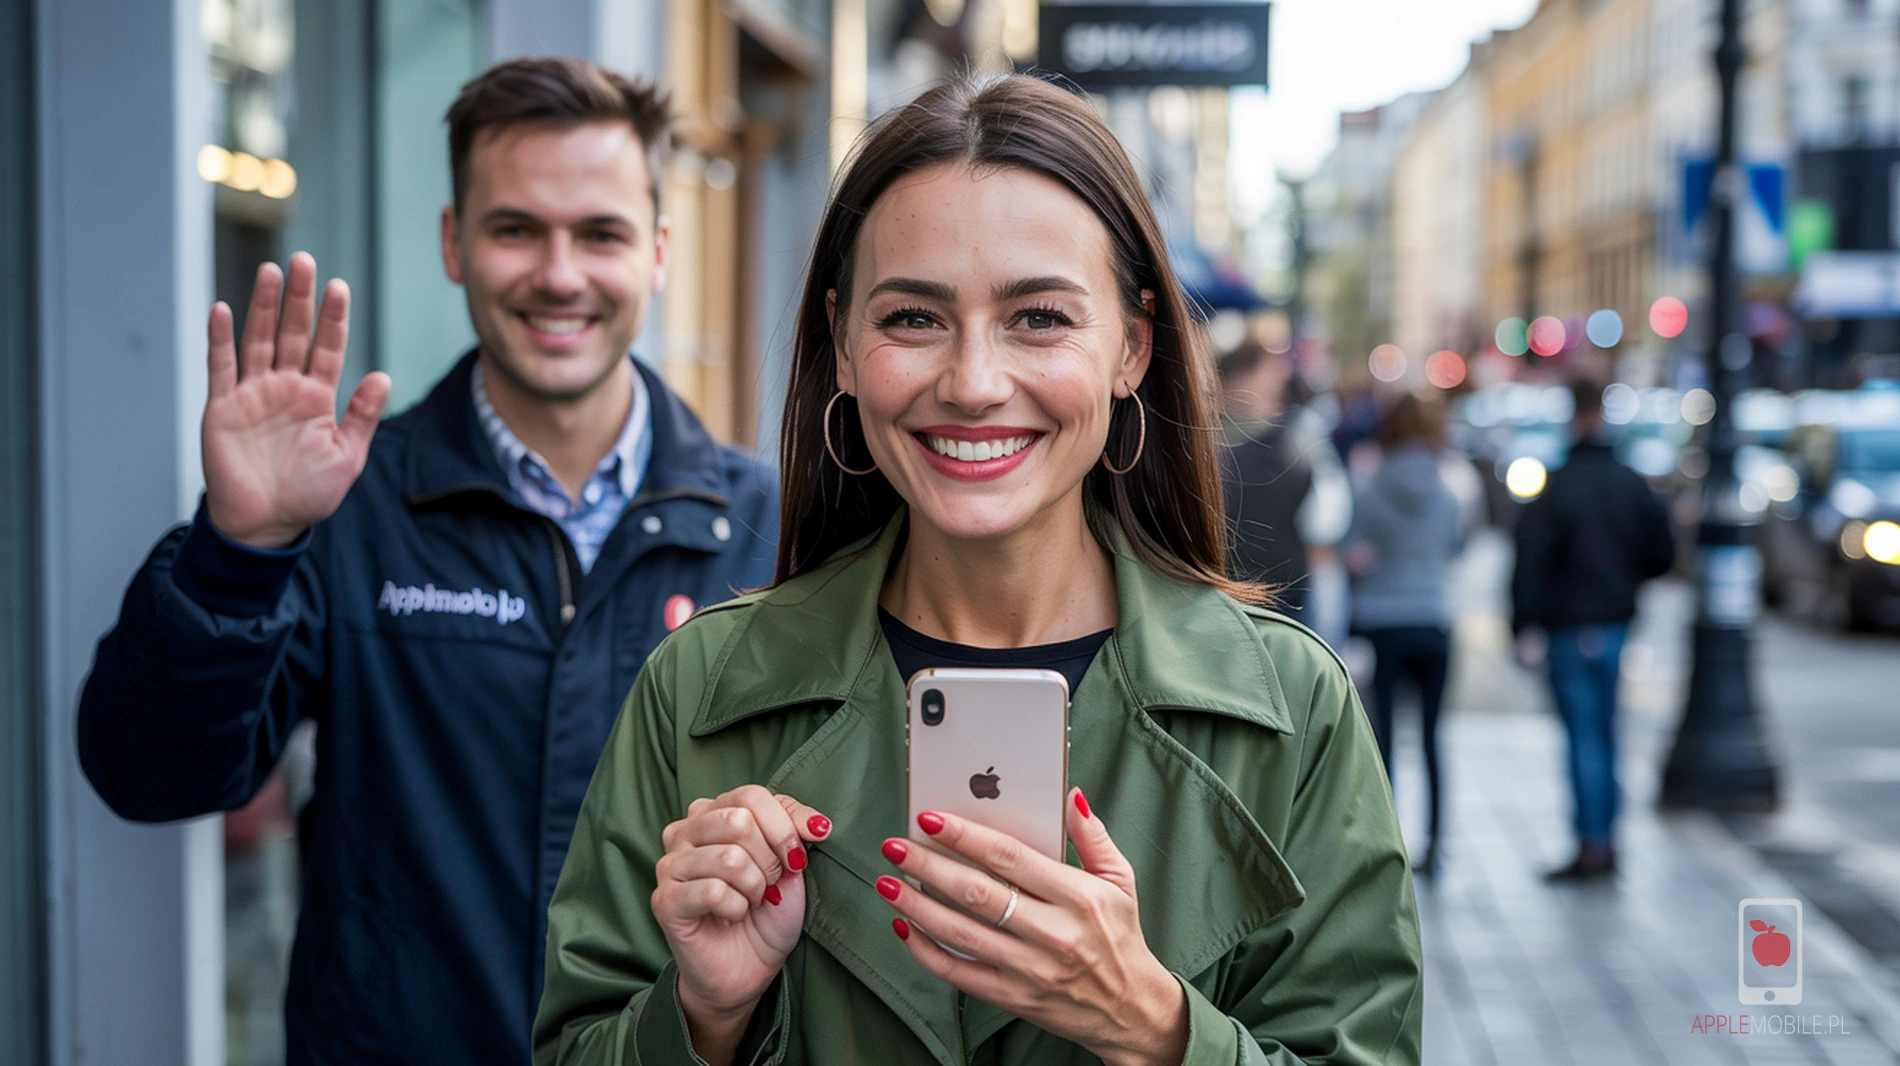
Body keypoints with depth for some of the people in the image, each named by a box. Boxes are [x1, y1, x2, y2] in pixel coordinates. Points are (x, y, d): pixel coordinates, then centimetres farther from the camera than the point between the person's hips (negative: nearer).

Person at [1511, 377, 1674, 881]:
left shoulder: (1556, 486, -11)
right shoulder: (1632, 484, 5)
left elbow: (1531, 561, -16)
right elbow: (1662, 552, 10)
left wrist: (1525, 628, -15)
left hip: (1570, 627, -5)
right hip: (1617, 623, 5)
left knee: (1584, 737, -4)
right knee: (1605, 734, 15)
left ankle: (1591, 844, -5)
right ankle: (1606, 840, 19)